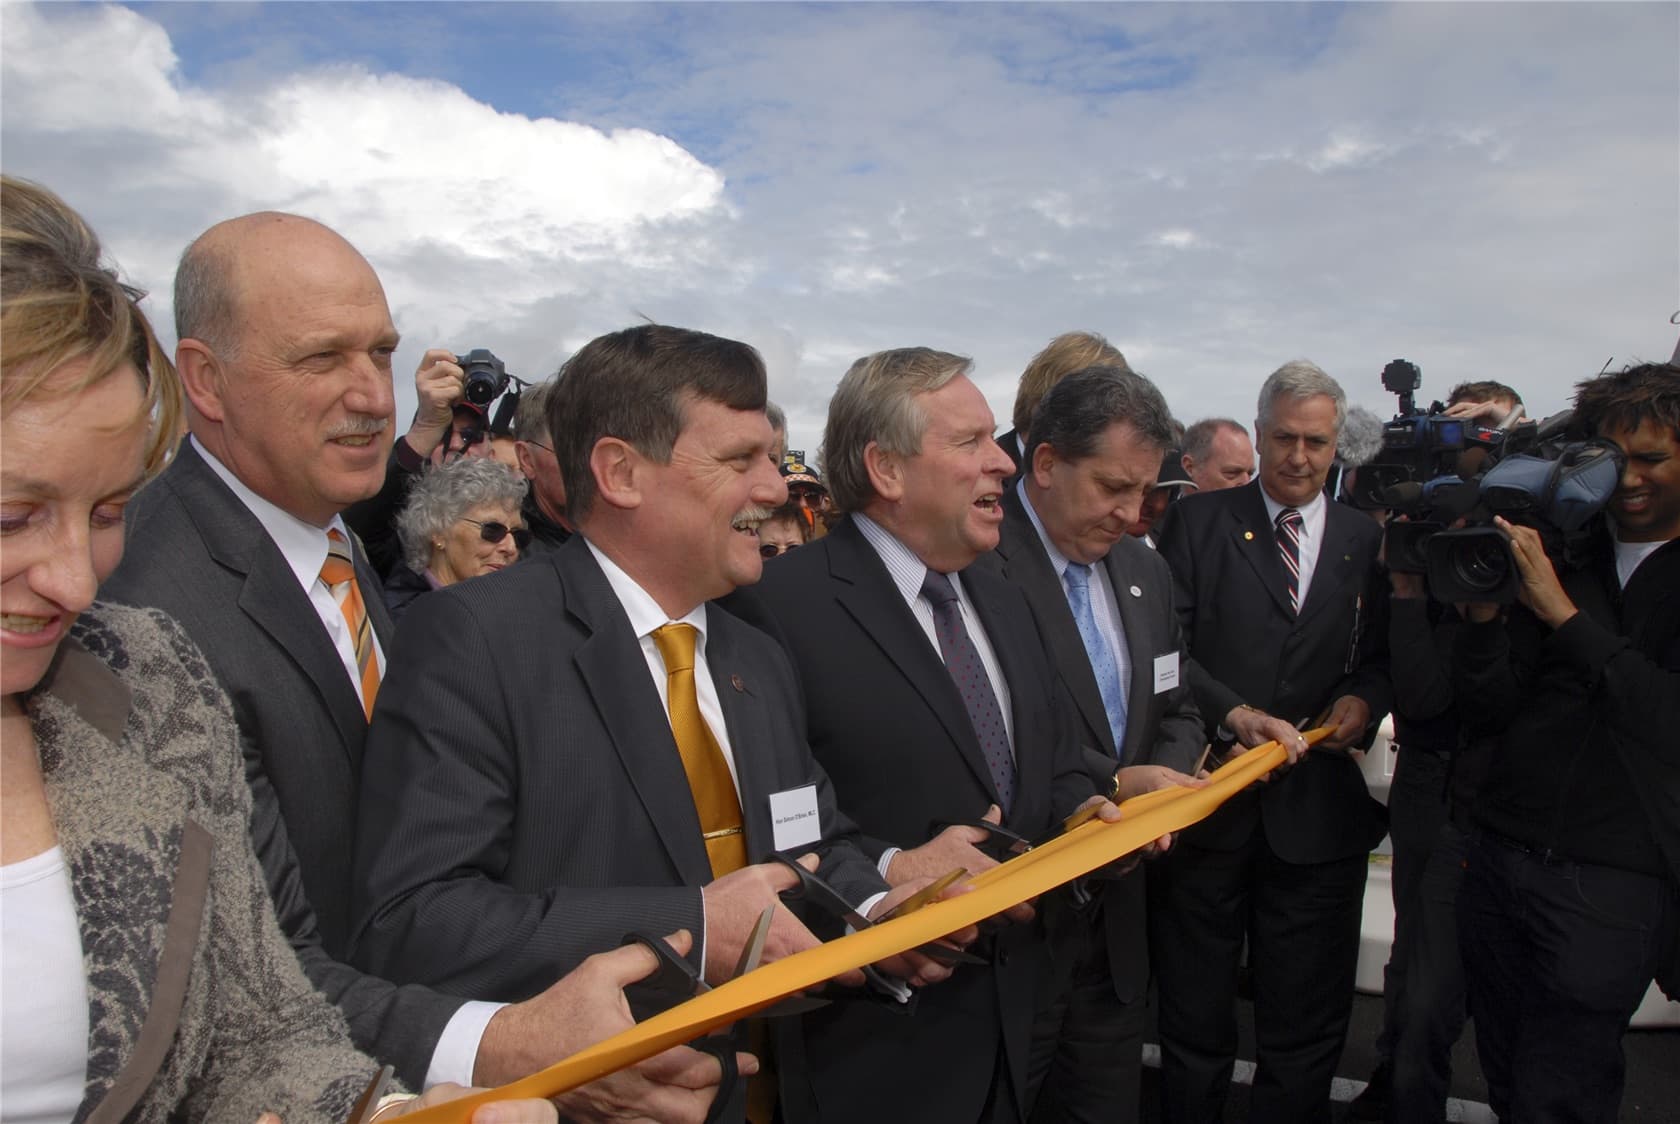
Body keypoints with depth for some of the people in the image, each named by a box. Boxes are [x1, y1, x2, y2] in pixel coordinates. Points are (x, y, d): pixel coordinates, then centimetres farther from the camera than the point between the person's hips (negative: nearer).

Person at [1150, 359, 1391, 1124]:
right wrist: (1232, 712, -18)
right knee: (1195, 1024, 12)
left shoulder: (1368, 542, 9)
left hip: (1319, 810, 2)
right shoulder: (1198, 521, 1)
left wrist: (1366, 698, -8)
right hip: (1208, 799, -2)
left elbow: (1383, 656, 13)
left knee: (1306, 1032, 13)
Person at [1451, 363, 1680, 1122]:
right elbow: (1493, 707, 3)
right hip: (1499, 856, 3)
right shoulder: (1562, 549, 6)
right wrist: (1484, 608, -13)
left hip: (1613, 880, -3)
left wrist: (1563, 613, -19)